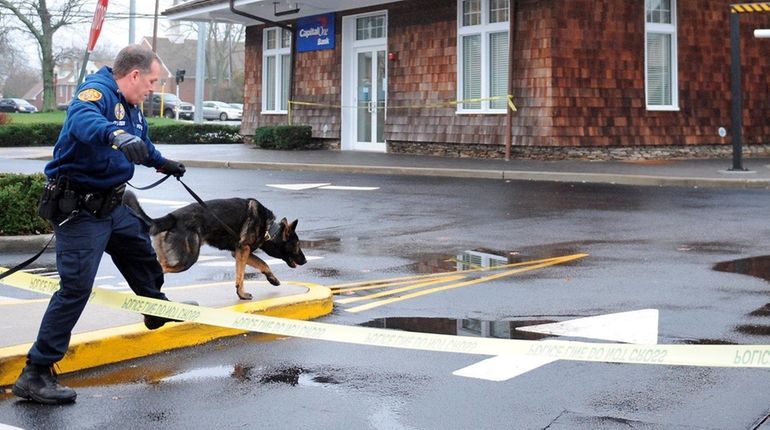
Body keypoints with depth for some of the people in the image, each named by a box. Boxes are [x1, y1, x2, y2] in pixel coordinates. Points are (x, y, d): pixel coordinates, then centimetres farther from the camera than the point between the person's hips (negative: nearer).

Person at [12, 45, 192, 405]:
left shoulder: (131, 106, 12)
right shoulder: (98, 91, -19)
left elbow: (141, 142, 35)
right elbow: (83, 119, -45)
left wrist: (162, 163, 50)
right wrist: (116, 135, -63)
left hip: (111, 206, 10)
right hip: (79, 209, -10)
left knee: (141, 248, 28)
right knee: (76, 287, -14)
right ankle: (35, 375, -9)